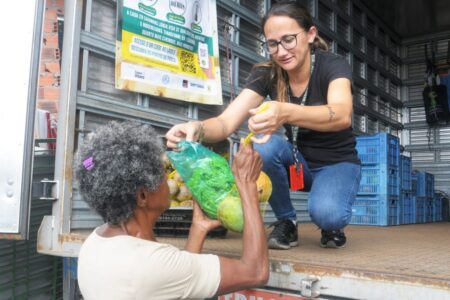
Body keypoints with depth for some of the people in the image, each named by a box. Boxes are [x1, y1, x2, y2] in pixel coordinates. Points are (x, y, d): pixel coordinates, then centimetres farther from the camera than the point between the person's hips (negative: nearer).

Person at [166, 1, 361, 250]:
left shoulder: (333, 65, -21)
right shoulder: (267, 73, -13)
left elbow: (342, 115, -43)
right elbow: (226, 122, -24)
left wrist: (286, 113, -63)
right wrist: (197, 128, -48)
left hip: (337, 164, -3)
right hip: (297, 161, 3)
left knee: (326, 213, -35)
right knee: (264, 146, -30)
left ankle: (331, 223, 3)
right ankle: (286, 222, -7)